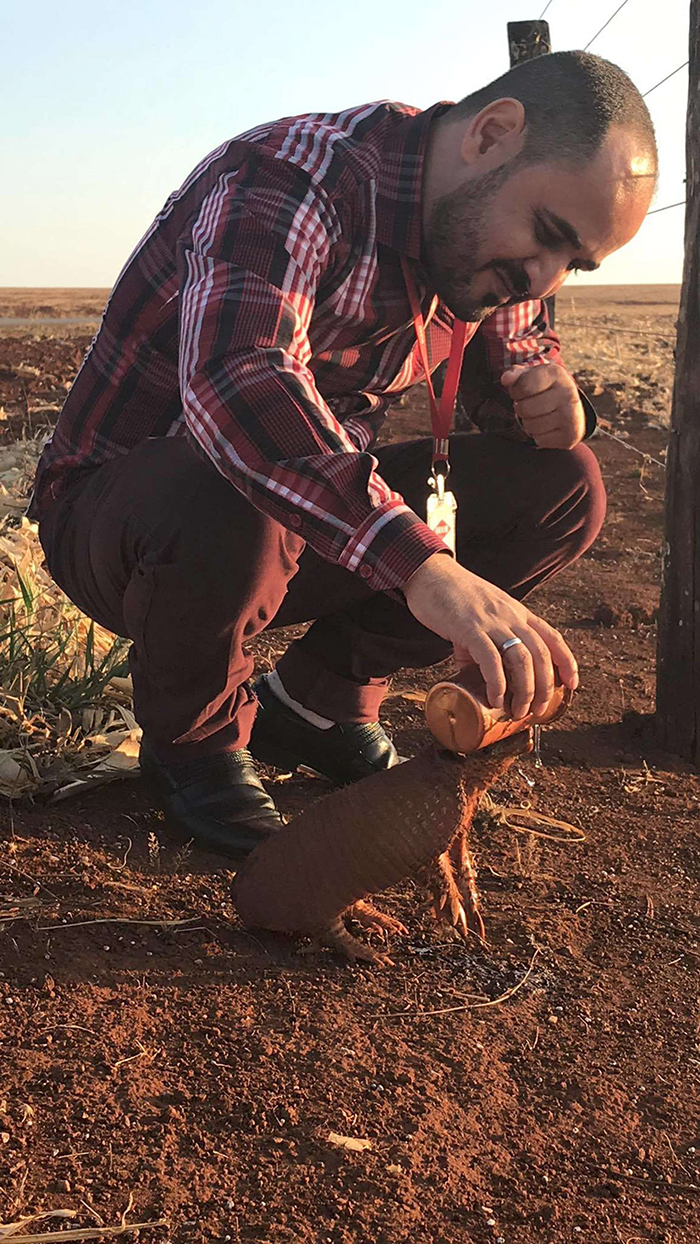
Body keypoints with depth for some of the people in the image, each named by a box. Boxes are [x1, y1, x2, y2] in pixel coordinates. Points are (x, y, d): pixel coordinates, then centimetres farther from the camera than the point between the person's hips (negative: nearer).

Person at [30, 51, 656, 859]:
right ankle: (191, 745, -8)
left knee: (560, 485, -6)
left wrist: (549, 396, -11)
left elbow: (514, 352, 16)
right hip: (114, 511, -6)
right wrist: (424, 566, -57)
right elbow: (234, 380, -44)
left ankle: (317, 701, 3)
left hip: (316, 516, 7)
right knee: (230, 505, -42)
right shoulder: (289, 179, -26)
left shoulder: (477, 230, -1)